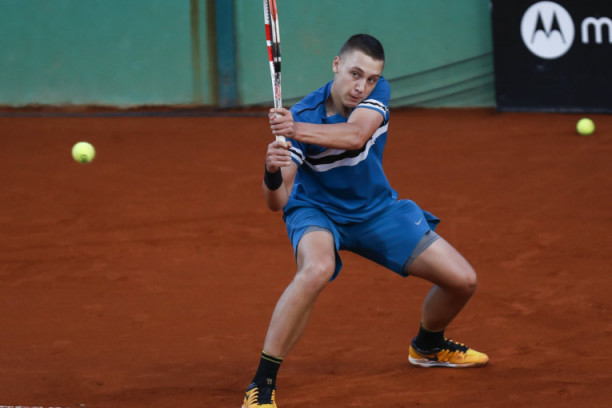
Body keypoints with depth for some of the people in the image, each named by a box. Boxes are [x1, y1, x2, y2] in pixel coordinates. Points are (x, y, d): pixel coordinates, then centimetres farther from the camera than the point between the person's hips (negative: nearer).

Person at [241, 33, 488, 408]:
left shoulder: (378, 93, -16)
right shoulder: (301, 116, -25)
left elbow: (355, 135, -39)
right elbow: (278, 202, -28)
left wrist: (297, 130, -55)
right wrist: (272, 173, -51)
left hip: (377, 210, 5)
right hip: (317, 210, -4)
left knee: (462, 280, 0)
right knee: (317, 268, -40)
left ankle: (428, 346, 35)